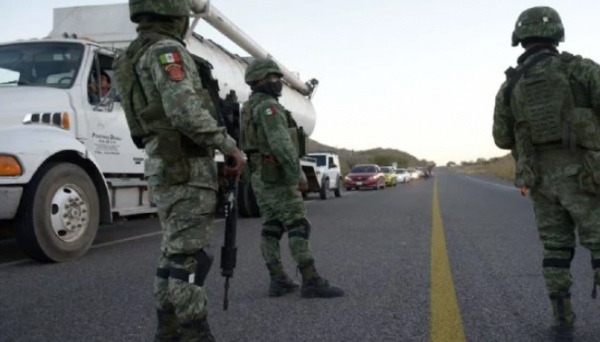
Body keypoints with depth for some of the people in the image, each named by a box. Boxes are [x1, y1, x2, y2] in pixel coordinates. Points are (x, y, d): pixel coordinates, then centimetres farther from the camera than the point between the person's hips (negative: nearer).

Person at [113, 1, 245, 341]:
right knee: (191, 255, -9)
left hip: (166, 168, 10)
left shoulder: (139, 56, 21)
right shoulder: (167, 50, -11)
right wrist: (231, 146, -16)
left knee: (177, 252, 13)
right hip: (185, 168, -10)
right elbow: (186, 111, -25)